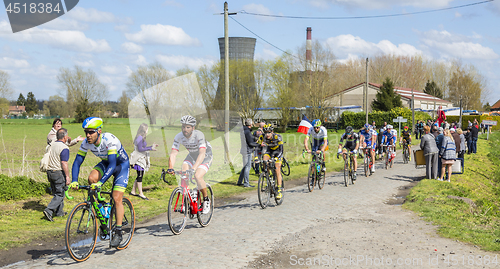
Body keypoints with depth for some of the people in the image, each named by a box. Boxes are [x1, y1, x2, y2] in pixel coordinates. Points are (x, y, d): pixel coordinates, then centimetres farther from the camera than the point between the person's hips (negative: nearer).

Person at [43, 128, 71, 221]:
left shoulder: (52, 145, 9)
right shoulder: (64, 148, -15)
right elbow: (64, 163, -20)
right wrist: (67, 176, -17)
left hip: (50, 171, 8)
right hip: (59, 172, -8)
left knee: (56, 192, 17)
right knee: (60, 194, -2)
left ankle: (59, 212, 23)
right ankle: (49, 210, -15)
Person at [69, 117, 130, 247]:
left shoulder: (110, 140, -35)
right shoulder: (86, 143, -18)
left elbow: (112, 165, -42)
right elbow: (77, 162, -16)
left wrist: (100, 182, -53)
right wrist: (74, 181, -31)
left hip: (122, 164, -5)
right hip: (106, 162, 5)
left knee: (116, 198, -15)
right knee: (92, 178, -25)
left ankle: (118, 233, -6)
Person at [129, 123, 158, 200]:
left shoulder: (142, 138, 16)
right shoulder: (139, 138, -15)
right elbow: (140, 149, -21)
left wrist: (151, 146, 15)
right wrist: (150, 148, -22)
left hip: (142, 159, 10)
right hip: (139, 159, -10)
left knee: (139, 176, 13)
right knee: (140, 176, -5)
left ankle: (133, 191, 21)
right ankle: (140, 193, -1)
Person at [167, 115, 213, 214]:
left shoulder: (199, 135, -34)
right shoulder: (179, 137, -21)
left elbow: (202, 154, -45)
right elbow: (173, 153, -26)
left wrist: (194, 168, -57)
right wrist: (170, 167, -43)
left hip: (206, 156, -5)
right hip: (192, 156, 5)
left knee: (198, 176, -26)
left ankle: (206, 200, -3)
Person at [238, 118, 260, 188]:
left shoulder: (243, 131, 14)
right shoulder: (247, 132, -17)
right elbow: (251, 143, -19)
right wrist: (259, 144, -11)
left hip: (245, 150, 10)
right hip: (247, 151, -10)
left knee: (245, 167, 16)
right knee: (247, 167, -6)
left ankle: (239, 182, 19)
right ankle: (246, 183, -3)